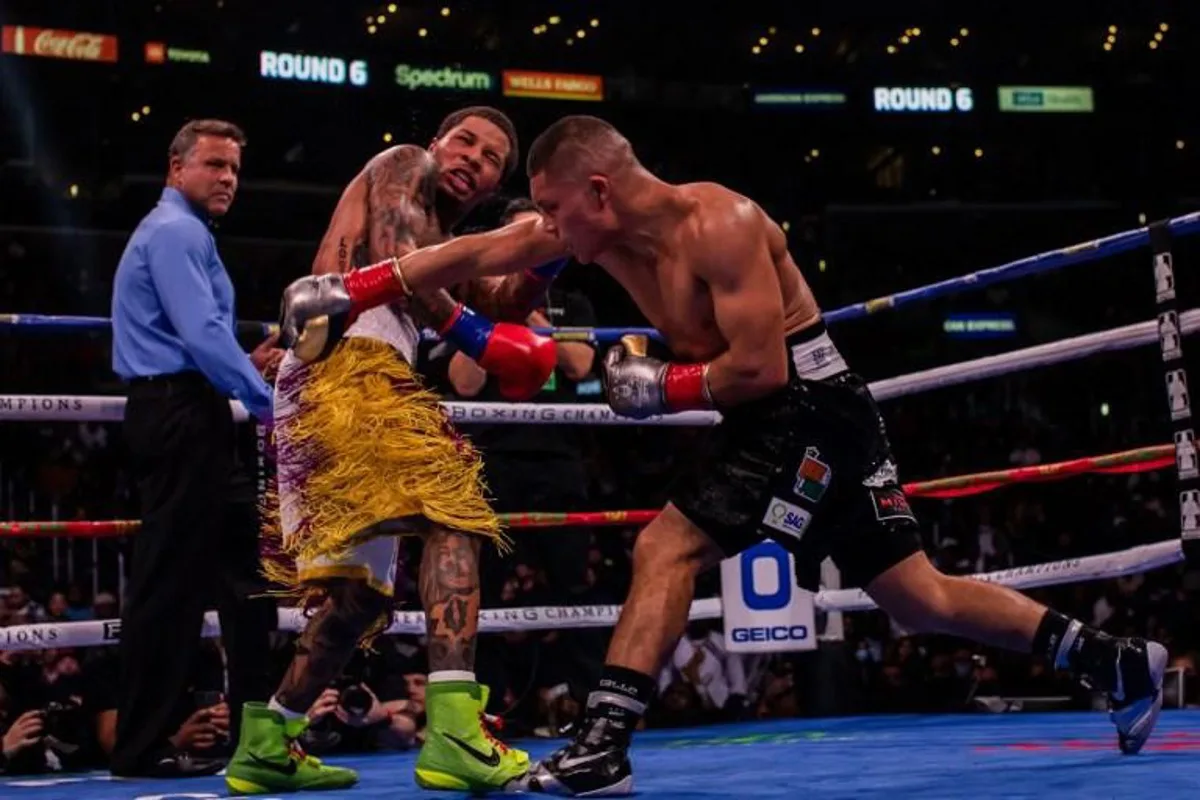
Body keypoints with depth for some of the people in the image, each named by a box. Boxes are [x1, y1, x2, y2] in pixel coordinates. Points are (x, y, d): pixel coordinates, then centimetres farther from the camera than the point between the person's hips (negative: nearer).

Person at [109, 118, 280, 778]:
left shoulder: (180, 232, 24)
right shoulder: (176, 232, -10)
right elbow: (202, 334, -20)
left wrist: (245, 370, 13)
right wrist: (267, 401, -16)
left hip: (184, 416, 11)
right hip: (181, 417, -11)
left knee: (243, 564, 13)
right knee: (168, 580, -8)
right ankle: (142, 747, -5)